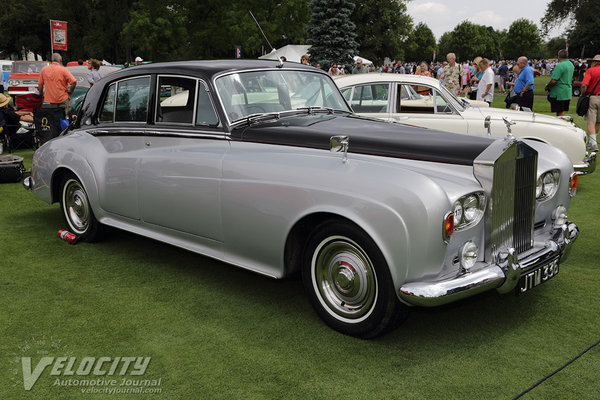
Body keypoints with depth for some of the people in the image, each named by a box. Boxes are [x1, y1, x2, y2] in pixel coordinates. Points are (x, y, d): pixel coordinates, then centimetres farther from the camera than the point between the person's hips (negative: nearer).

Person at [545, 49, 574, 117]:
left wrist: (547, 87, -7)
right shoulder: (571, 64, 11)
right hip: (568, 93, 9)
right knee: (562, 111, 16)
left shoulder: (560, 65, -18)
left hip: (559, 93, -9)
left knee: (559, 112, -5)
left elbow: (553, 81, -23)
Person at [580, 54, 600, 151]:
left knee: (591, 122, -1)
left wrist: (583, 95, -3)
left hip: (592, 98, -4)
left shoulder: (590, 70, -6)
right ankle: (592, 140, 28)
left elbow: (584, 85, -19)